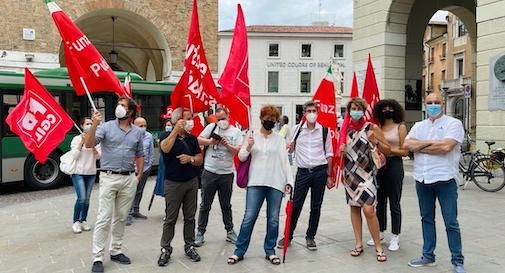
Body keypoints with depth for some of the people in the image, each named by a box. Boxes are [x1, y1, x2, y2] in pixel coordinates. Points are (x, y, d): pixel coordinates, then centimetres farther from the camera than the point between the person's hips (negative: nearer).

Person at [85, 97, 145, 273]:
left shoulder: (138, 132, 8)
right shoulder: (106, 127, -3)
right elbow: (89, 145, -14)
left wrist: (139, 175, 9)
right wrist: (94, 125, -27)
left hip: (129, 179, 4)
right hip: (109, 178, -4)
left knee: (121, 218, 12)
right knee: (104, 219, -4)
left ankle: (115, 251, 25)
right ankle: (97, 258, 3)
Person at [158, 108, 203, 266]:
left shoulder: (192, 139, 8)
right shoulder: (168, 137, -5)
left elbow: (199, 160, 8)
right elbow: (165, 148, -29)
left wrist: (190, 158, -13)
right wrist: (176, 130, -30)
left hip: (192, 182, 4)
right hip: (173, 183, -4)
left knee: (190, 217, 11)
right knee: (170, 219, 2)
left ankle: (189, 246, 22)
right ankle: (165, 249, 12)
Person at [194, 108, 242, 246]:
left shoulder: (236, 131, 4)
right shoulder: (211, 127, 3)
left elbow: (239, 150, -5)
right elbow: (198, 140, -1)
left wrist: (227, 145, -19)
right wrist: (210, 141, -16)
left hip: (227, 174, 1)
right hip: (209, 172, 0)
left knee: (226, 205, 14)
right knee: (205, 205, 6)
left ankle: (229, 231, 26)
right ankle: (200, 232, 16)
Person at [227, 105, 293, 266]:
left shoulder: (279, 139, 8)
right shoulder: (252, 136, 7)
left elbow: (285, 161, 7)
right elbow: (241, 157, 6)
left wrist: (289, 181, 0)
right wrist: (248, 147, -13)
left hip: (276, 184, 1)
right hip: (256, 183, -1)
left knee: (273, 219, 6)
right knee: (249, 218, -2)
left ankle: (270, 251, 20)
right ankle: (239, 251, 10)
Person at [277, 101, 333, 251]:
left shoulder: (324, 130, 2)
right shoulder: (297, 129, 2)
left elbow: (329, 154, 6)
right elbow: (289, 149, 11)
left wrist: (329, 176, 3)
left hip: (320, 171, 0)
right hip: (303, 171, 0)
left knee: (316, 206, 7)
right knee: (296, 205, 1)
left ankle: (310, 237, 21)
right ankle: (288, 236, 16)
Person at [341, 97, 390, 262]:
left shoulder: (372, 128, -4)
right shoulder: (346, 129, 7)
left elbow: (387, 150, -3)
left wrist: (376, 141, -20)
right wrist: (341, 151, -2)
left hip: (366, 173, -4)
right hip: (350, 173, 4)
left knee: (368, 210, -13)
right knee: (354, 208, 9)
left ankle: (378, 246, 2)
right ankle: (359, 244, 19)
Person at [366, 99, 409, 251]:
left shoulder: (400, 127, 0)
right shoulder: (378, 127, 10)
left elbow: (404, 151, -6)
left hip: (394, 165, -4)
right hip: (380, 165, 4)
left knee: (394, 203, 2)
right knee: (380, 201, 10)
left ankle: (395, 237, 10)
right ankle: (380, 234, 22)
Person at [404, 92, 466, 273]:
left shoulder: (453, 123, -3)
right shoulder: (418, 126, 13)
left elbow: (445, 146, -19)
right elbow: (407, 145, -3)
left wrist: (420, 146, -8)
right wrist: (431, 142, -11)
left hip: (445, 180, -5)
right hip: (422, 180, 5)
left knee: (451, 223, 1)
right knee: (427, 219, 13)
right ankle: (428, 256, 24)